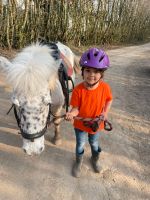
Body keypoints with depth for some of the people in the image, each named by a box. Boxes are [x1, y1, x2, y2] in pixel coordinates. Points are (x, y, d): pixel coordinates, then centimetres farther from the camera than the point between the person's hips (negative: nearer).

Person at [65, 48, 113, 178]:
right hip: (80, 124, -1)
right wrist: (71, 114, -43)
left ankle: (95, 159, 59)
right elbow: (76, 108, -22)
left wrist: (105, 112, -14)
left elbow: (109, 100, -1)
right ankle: (78, 163, 52)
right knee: (80, 145, 21)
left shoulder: (105, 87, -20)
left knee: (94, 143, 27)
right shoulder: (78, 90, -27)